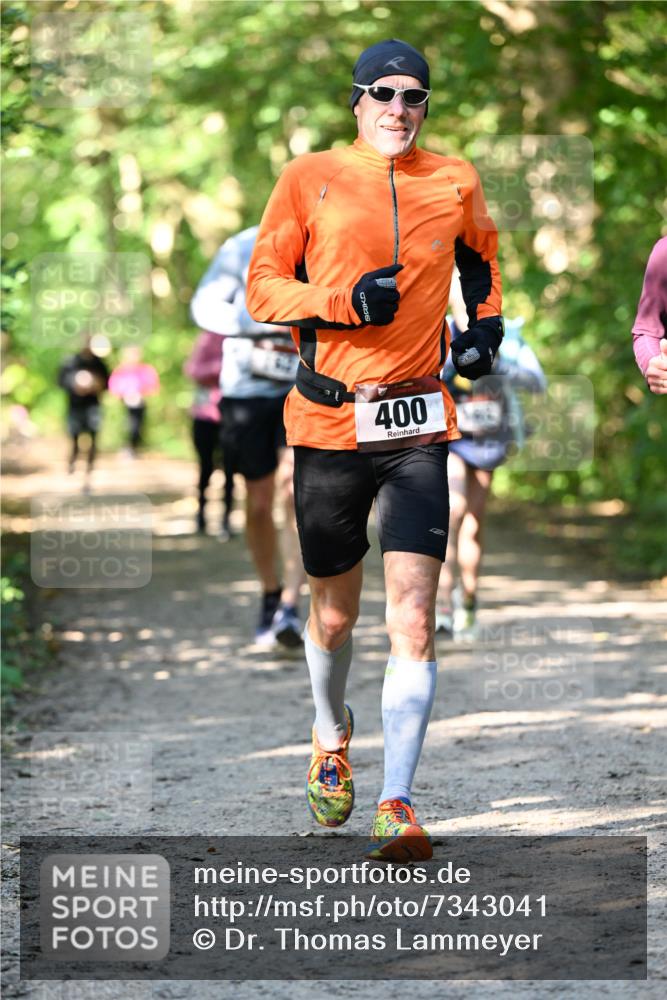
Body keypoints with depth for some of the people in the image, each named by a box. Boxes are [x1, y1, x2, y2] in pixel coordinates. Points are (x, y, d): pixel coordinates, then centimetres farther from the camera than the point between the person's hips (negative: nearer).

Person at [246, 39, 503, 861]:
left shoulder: (454, 183, 8)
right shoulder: (310, 179, 1)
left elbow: (480, 254, 29)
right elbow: (262, 289, 1)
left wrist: (485, 321, 12)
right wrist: (346, 301, -15)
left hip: (418, 428, 1)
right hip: (328, 421, 0)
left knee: (413, 620, -12)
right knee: (334, 612, 12)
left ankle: (396, 806, -10)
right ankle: (331, 738, 42)